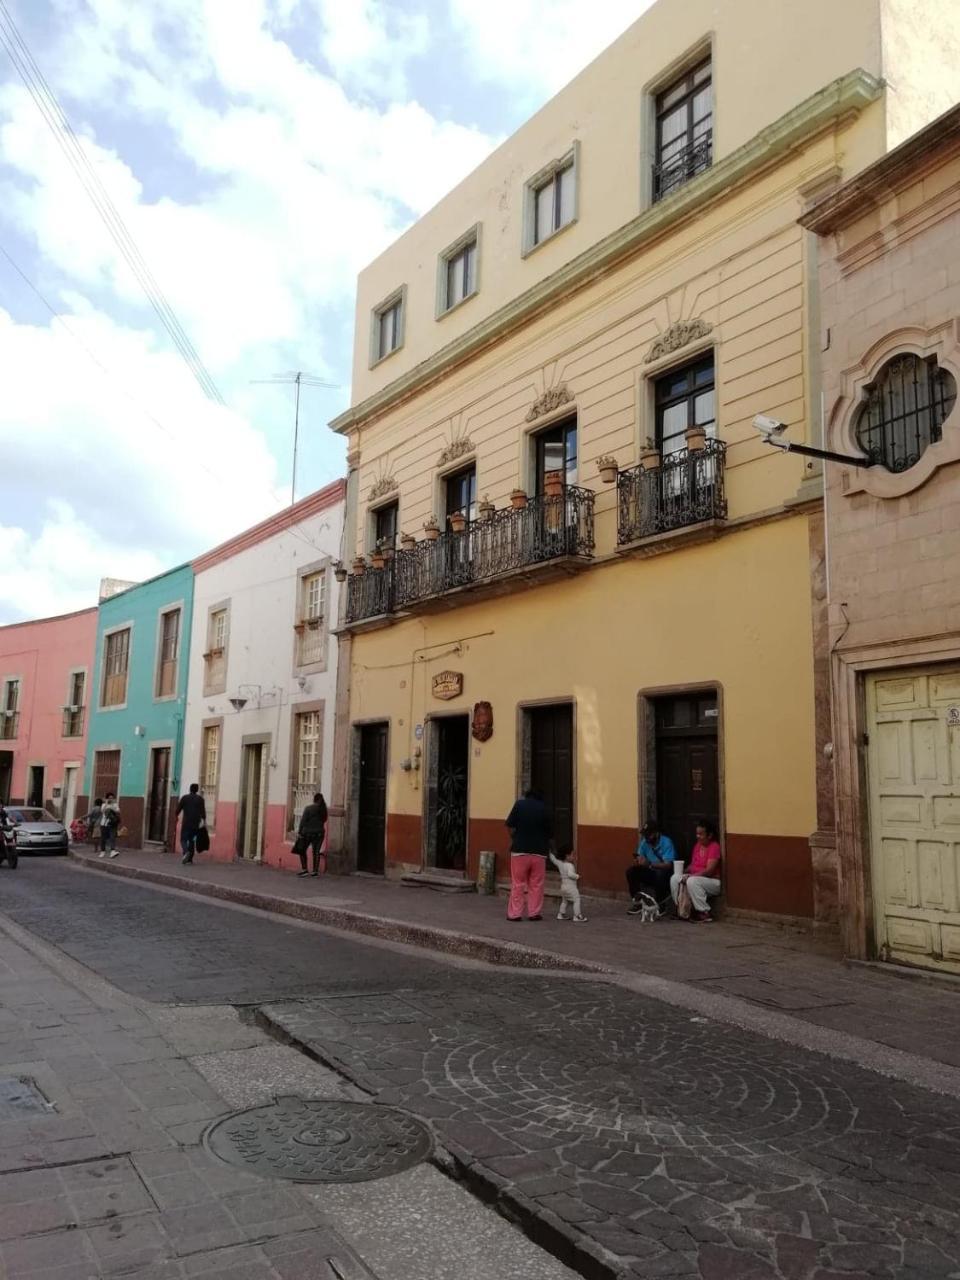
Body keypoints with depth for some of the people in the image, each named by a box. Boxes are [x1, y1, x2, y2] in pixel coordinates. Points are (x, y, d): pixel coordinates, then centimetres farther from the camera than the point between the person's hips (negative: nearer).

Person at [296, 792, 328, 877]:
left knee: (302, 850, 10)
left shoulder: (308, 808, -10)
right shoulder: (324, 809, 1)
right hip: (319, 832, 4)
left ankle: (304, 869, 4)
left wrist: (299, 832, -6)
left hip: (308, 832, -4)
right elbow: (324, 820, 8)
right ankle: (315, 870, 5)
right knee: (316, 851, 8)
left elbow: (303, 821, -10)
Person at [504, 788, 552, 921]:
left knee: (517, 884, 4)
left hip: (520, 850, -1)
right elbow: (550, 832, 6)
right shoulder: (544, 809, 4)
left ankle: (514, 913, 4)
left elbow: (509, 826, -4)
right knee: (536, 885, 8)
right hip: (539, 851, 1)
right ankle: (534, 913, 9)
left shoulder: (519, 804, 0)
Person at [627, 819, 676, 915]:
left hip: (666, 874, -6)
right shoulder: (644, 842, -1)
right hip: (651, 873, 6)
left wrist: (649, 864, -40)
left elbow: (668, 865, -28)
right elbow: (639, 859, 1)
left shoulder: (666, 842, -19)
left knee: (660, 873, -38)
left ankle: (659, 903, -16)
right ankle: (637, 901, -4)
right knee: (631, 871, -14)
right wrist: (638, 861, -25)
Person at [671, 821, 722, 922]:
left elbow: (709, 870, -22)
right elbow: (692, 864, 16)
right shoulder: (697, 845, 9)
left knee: (692, 881, -35)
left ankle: (705, 913, -26)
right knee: (675, 878, -14)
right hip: (695, 877, 7)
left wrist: (690, 876, -26)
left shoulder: (714, 847, -15)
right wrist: (683, 872, -3)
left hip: (712, 881, -7)